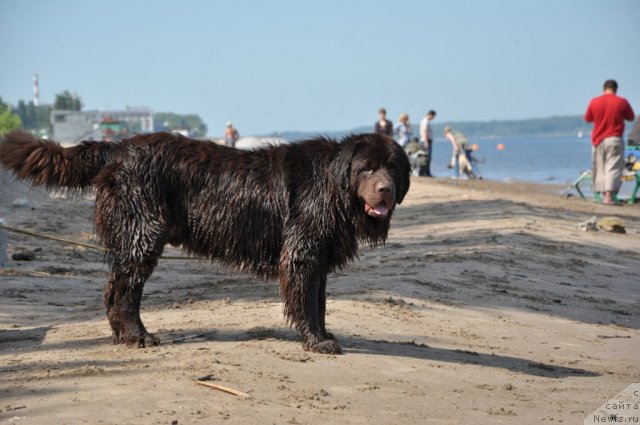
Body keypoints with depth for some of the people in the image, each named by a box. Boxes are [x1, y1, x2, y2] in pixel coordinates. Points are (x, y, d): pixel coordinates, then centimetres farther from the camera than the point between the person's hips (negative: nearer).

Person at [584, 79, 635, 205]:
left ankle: (603, 194, 10)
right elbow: (631, 117, 9)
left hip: (598, 140, 2)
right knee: (613, 167, -5)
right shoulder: (622, 102, -5)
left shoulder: (594, 102, -1)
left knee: (600, 168, 10)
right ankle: (609, 195, -17)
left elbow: (587, 119, 12)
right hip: (614, 140, -2)